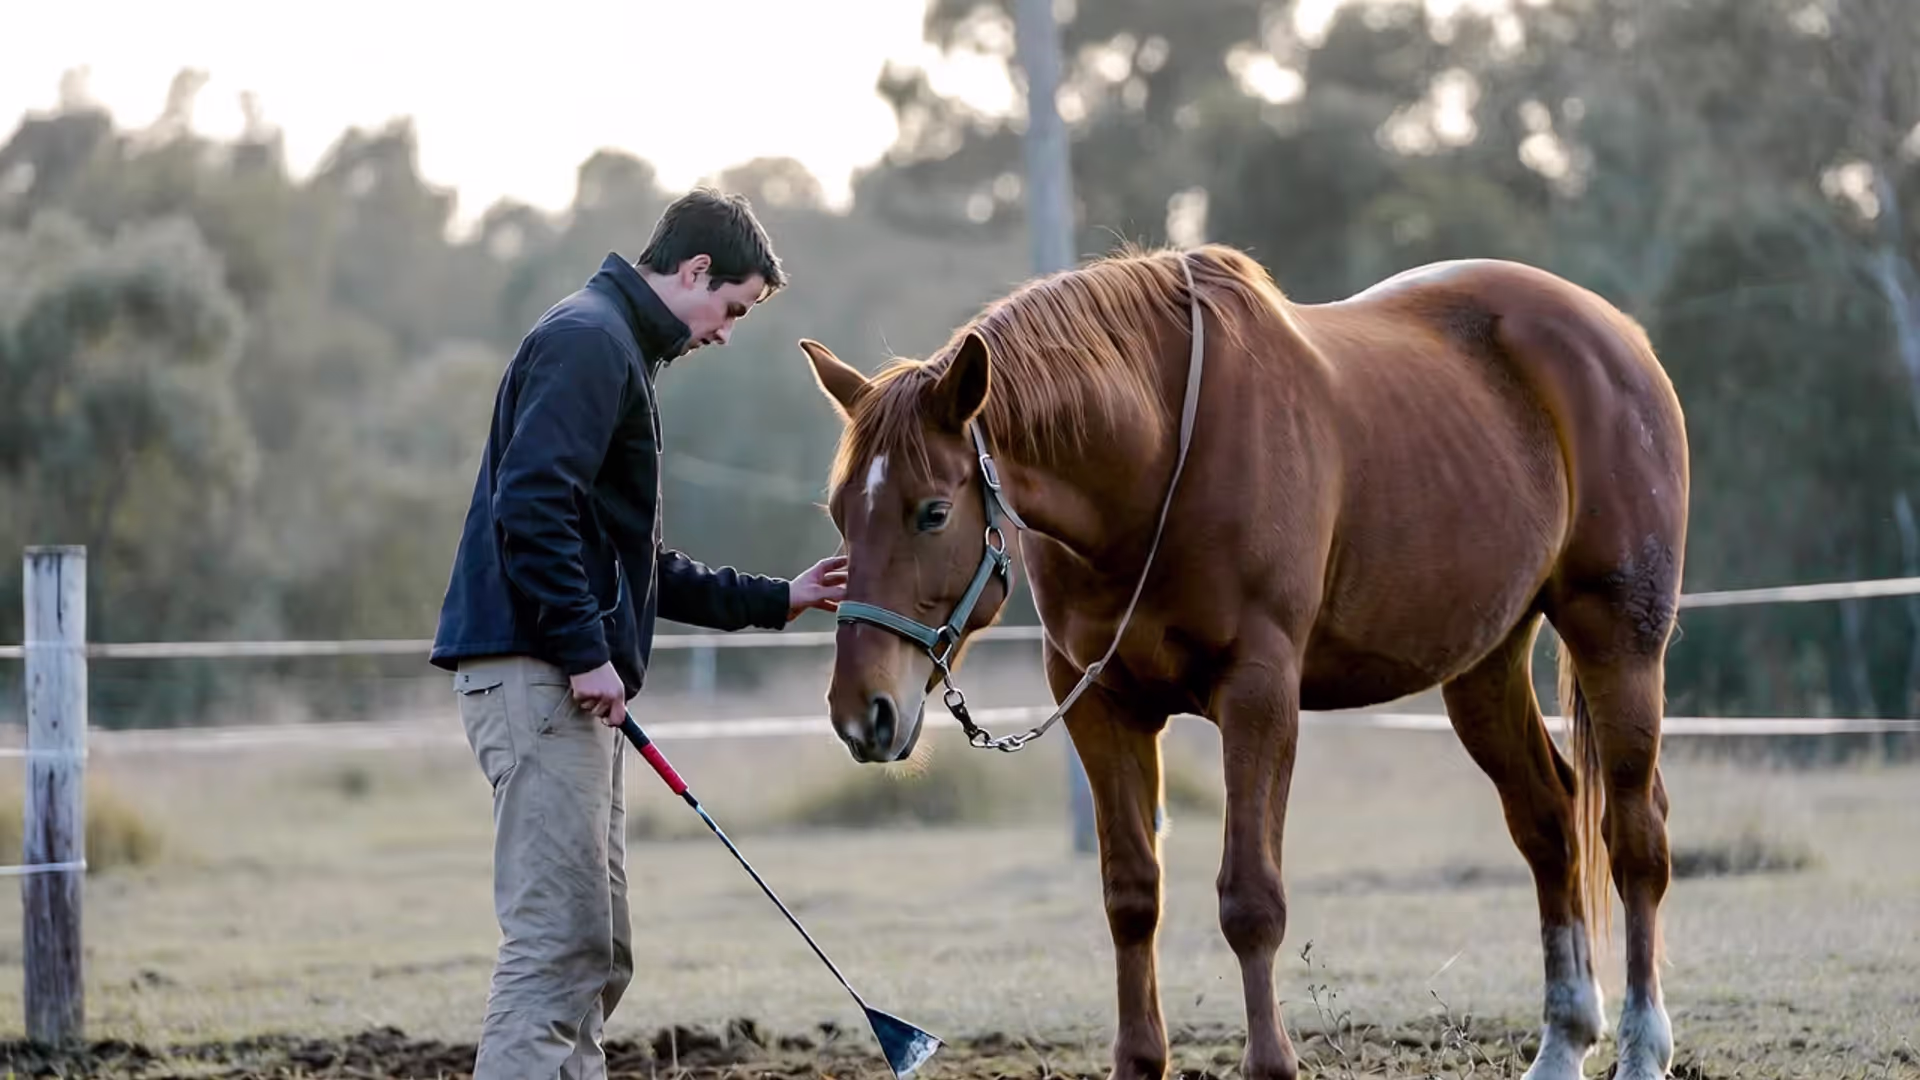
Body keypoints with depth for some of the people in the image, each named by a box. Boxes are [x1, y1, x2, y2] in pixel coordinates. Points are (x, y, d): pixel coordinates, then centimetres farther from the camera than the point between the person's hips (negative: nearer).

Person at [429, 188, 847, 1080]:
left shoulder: (617, 348, 24)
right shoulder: (589, 340, -9)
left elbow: (633, 561, 29)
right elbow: (531, 509, -22)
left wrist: (775, 599, 27)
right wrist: (587, 652, -21)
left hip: (571, 681, 11)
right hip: (535, 673, -11)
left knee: (596, 954, 12)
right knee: (557, 940, -14)